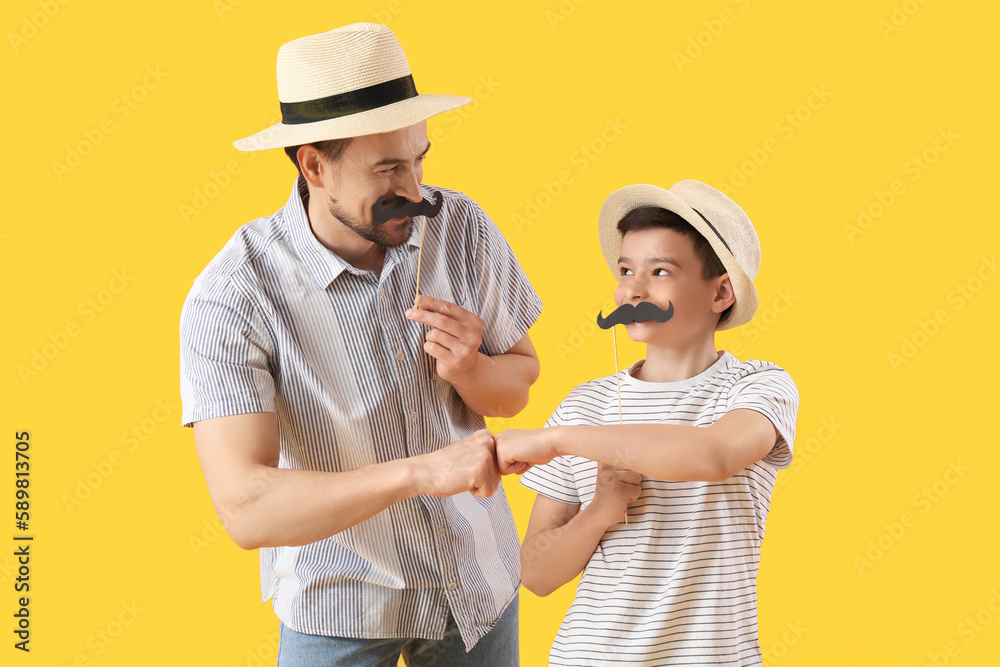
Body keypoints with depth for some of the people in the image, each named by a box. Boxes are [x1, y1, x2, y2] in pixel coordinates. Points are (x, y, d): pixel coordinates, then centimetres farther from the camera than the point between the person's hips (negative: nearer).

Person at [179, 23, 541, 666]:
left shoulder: (461, 225, -13)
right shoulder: (230, 299, -25)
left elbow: (520, 380, 1)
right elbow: (244, 509, -33)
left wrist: (469, 371, -22)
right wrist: (420, 471, -42)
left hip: (478, 576, 4)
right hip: (340, 605, -4)